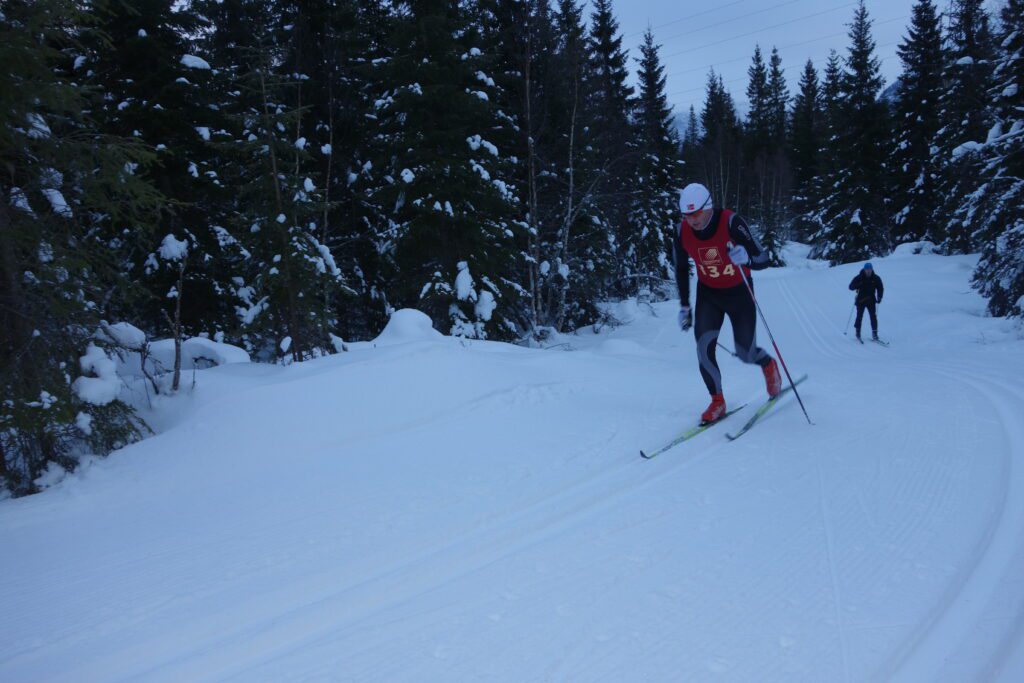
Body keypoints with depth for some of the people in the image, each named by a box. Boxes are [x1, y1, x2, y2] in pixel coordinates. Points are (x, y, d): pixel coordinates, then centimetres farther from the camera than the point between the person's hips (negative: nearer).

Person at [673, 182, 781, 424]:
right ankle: (717, 402, 3)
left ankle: (768, 364, 39)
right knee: (704, 347, -14)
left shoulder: (731, 223, -26)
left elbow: (763, 260, -24)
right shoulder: (682, 232, -15)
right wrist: (684, 306, 5)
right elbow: (681, 269, 4)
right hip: (708, 294, 3)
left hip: (739, 293, -3)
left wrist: (746, 259, -47)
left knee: (745, 353, 3)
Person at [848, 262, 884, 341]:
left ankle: (874, 334, 0)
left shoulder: (876, 278, 0)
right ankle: (858, 333, 13)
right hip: (860, 301, -1)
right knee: (859, 317, -2)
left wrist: (879, 297, -4)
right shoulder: (859, 278, -6)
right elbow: (851, 287, -5)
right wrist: (857, 285, -27)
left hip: (871, 301, 2)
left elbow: (880, 289, 10)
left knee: (873, 317, -5)